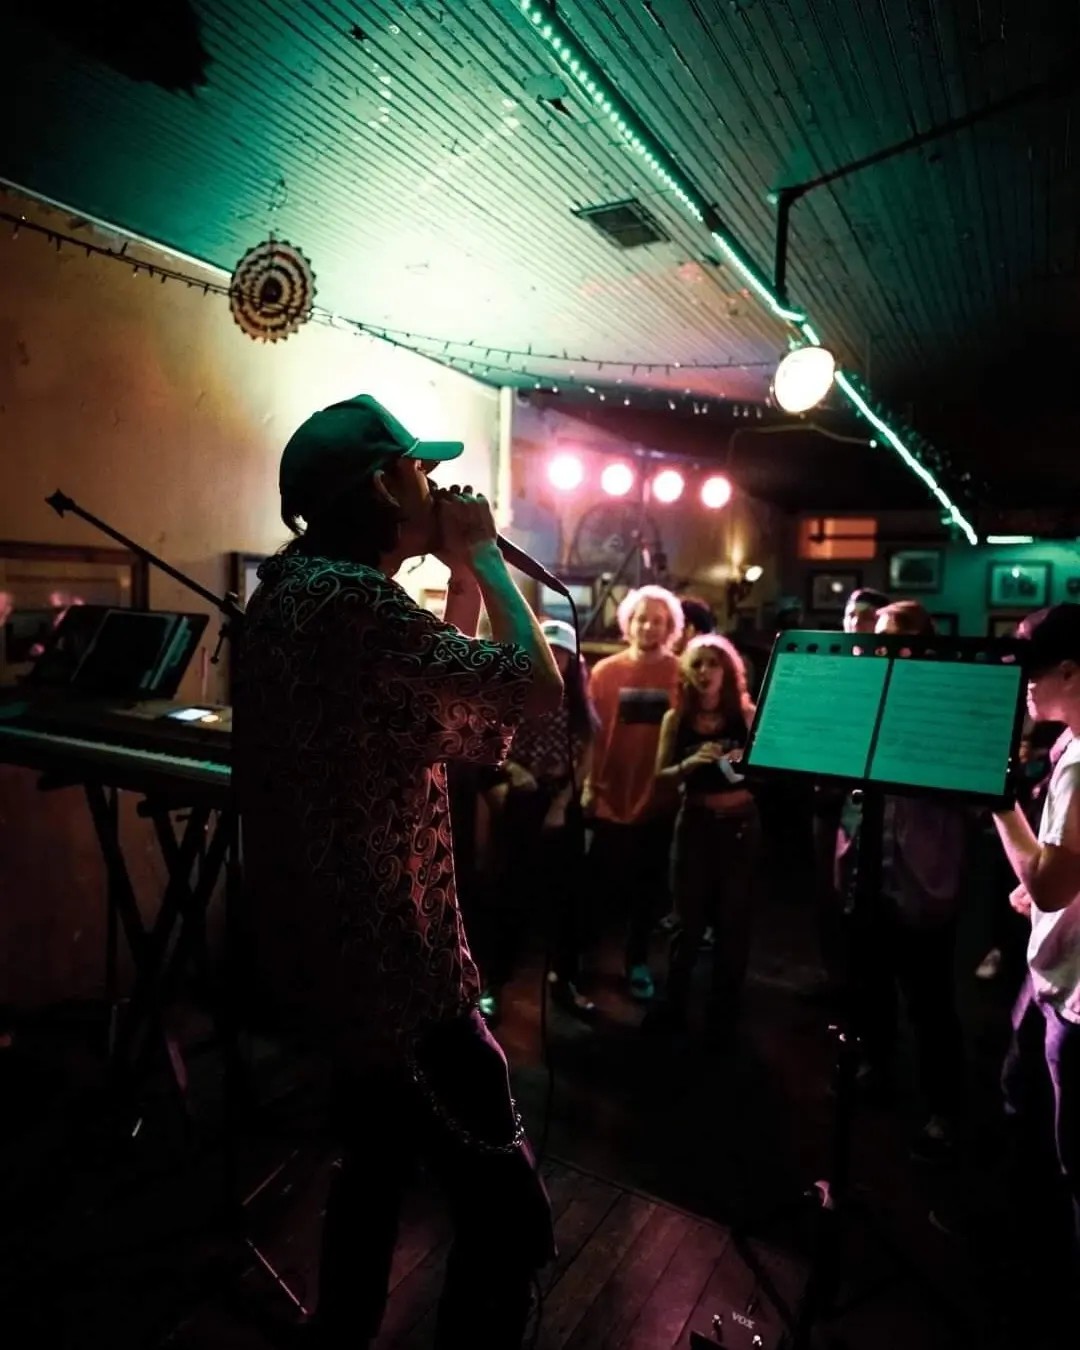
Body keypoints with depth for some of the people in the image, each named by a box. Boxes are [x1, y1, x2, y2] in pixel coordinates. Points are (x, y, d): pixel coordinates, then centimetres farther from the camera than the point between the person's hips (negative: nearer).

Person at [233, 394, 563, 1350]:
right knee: (510, 1213, 2)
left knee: (379, 1159, 29)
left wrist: (463, 574, 9)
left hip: (324, 947, 11)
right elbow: (538, 688, -20)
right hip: (389, 960, -10)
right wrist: (483, 555, -8)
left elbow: (456, 692, 15)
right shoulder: (357, 601, -22)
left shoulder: (291, 589, 9)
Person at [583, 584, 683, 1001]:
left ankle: (636, 961, 31)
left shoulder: (681, 674, -3)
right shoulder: (605, 671, -1)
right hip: (611, 795, 0)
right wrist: (589, 784, -3)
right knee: (606, 879, 10)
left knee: (648, 884, 13)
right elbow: (591, 732, -1)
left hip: (659, 796, 0)